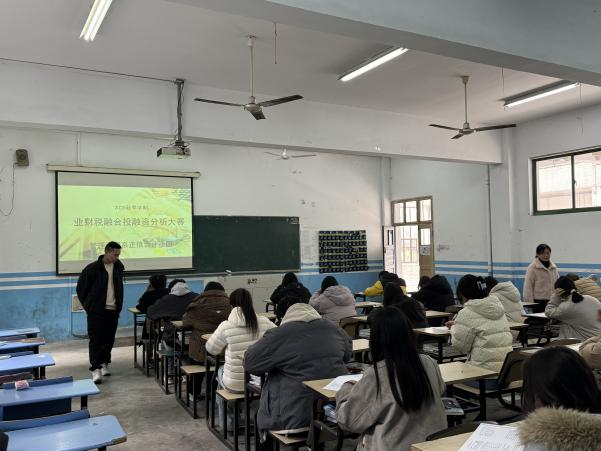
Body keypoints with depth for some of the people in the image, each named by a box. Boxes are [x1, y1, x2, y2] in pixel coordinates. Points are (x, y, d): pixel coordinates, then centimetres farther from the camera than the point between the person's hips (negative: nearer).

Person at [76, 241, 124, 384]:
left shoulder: (118, 267, 6)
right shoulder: (92, 268, -10)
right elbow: (80, 289, -1)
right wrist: (87, 305, 2)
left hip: (113, 310, 5)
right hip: (96, 311, -4)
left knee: (109, 339, 10)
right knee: (96, 339, -7)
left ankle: (105, 363, 25)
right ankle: (96, 369, -7)